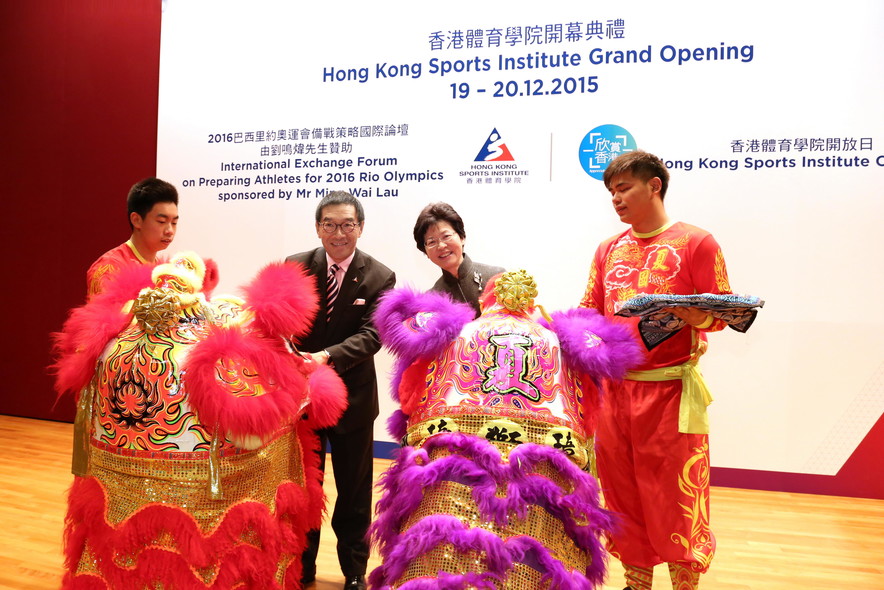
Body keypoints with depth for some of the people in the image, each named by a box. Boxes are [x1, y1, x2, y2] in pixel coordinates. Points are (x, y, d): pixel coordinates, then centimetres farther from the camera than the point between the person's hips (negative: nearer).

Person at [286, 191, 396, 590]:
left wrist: (328, 357, -35)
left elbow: (370, 335, -18)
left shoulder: (379, 278, -9)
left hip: (353, 396, -1)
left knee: (354, 490, 13)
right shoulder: (295, 266, -3)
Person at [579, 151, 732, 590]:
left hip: (671, 390, -5)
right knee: (625, 493, 14)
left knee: (675, 498, 3)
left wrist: (701, 318, -24)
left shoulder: (696, 243, -2)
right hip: (616, 389, 5)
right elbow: (589, 313, 13)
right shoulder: (608, 250, 13)